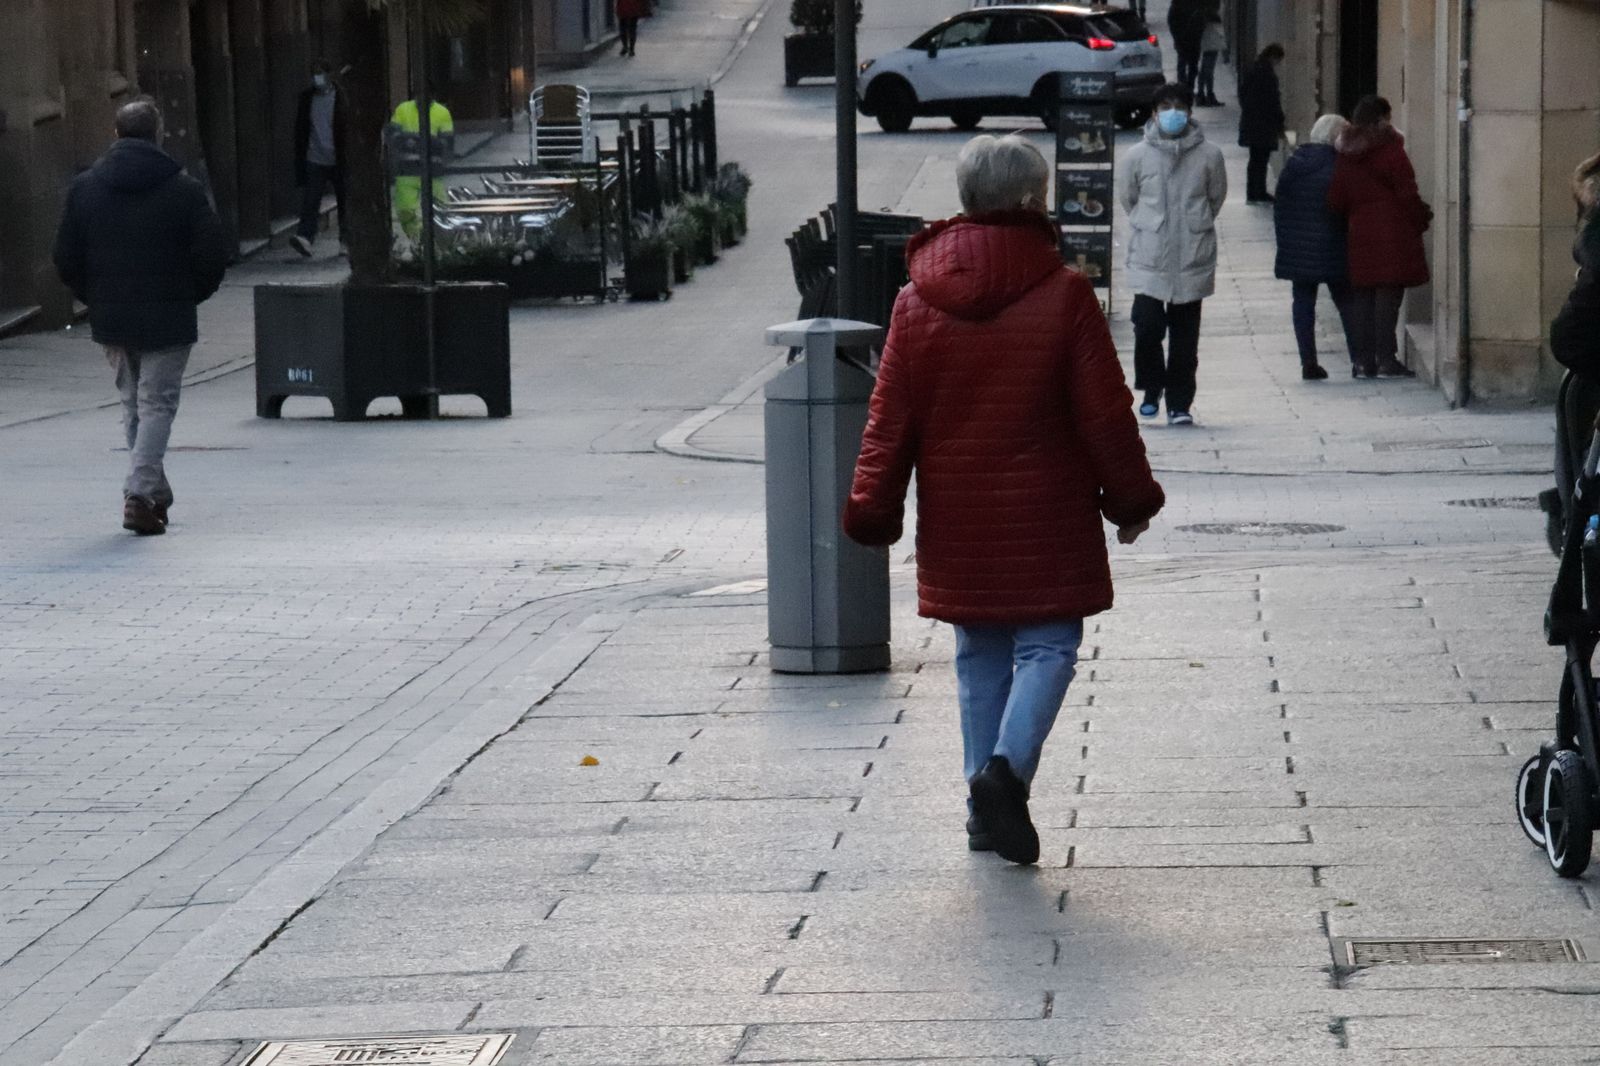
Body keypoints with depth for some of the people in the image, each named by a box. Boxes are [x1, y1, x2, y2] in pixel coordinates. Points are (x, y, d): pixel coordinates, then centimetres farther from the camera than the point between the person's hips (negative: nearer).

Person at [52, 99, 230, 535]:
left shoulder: (85, 187, 2)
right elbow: (214, 254, -8)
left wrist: (96, 299, 15)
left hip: (111, 319, 3)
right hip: (168, 320, -3)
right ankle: (140, 493, -14)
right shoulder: (183, 189, -7)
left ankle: (155, 493, 21)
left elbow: (66, 258, 3)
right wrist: (190, 295, 8)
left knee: (133, 404, 16)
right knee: (157, 404, 0)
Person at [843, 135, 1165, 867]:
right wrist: (1130, 499, 5)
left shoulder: (919, 300, 0)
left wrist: (873, 511, 9)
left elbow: (890, 416, 3)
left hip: (958, 519, 4)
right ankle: (1007, 766, -21)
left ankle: (987, 805, 15)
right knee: (1046, 647, 2)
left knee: (980, 657, 13)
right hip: (1044, 516, -4)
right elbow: (1105, 412, -6)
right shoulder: (1062, 295, -10)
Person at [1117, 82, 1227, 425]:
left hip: (1193, 259, 1)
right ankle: (1151, 390, 12)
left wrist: (1197, 226, 12)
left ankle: (1179, 403, 14)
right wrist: (1148, 226, 11)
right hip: (1148, 258, -1)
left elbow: (1216, 197, 14)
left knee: (1184, 336, 6)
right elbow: (1126, 197, 13)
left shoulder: (1209, 155, -2)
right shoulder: (1137, 156, -2)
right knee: (1148, 326, -11)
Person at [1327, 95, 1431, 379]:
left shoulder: (1347, 156, 9)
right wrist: (1422, 219, 3)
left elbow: (1336, 200, 10)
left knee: (1361, 297, 9)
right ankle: (1386, 359, -7)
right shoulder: (1390, 150, -8)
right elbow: (1407, 194, -10)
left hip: (1359, 234, 5)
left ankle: (1362, 360, 9)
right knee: (1388, 294, -5)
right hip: (1393, 235, -5)